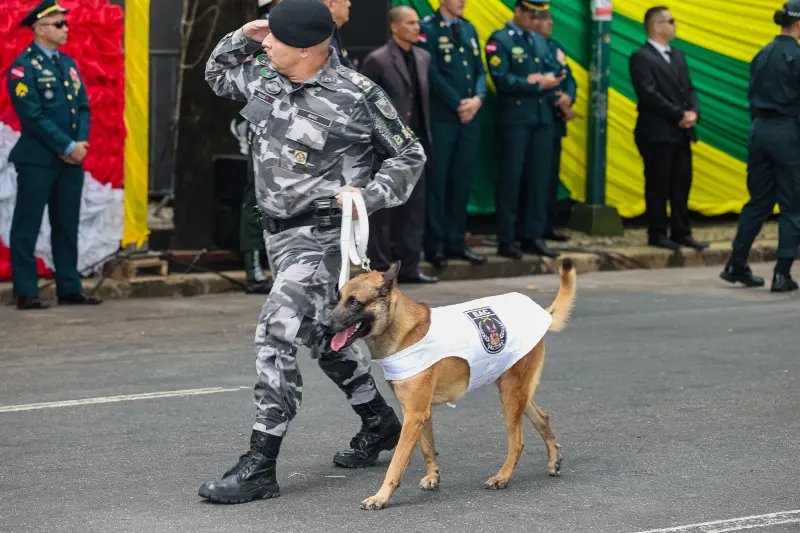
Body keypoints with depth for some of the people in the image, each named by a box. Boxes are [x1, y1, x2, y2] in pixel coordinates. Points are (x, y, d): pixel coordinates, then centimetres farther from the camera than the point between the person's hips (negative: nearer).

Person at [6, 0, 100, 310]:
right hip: (37, 160, -7)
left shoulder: (68, 64, 16)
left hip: (72, 159, 7)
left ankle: (70, 289, 15)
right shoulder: (24, 67, -7)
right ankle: (26, 293, 0)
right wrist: (67, 147, -15)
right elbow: (34, 116, -15)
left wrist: (81, 142, -4)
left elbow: (84, 107, 13)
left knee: (67, 226, 10)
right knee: (27, 227, -2)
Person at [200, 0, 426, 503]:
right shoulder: (263, 75, 2)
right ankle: (381, 423, 41)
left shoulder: (357, 96, -16)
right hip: (279, 230, 8)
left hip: (324, 234, -8)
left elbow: (410, 155, -6)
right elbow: (217, 74, 22)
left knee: (276, 336, -17)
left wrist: (370, 195, -20)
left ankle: (260, 466, -13)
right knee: (322, 334, 21)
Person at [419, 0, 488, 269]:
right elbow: (432, 74, -12)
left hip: (469, 116, 6)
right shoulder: (428, 28, -6)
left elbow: (480, 70, 13)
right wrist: (458, 104, -12)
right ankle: (435, 246, 4)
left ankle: (456, 243, 14)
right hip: (441, 117, -6)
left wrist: (477, 98, -5)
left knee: (461, 182, 8)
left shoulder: (468, 29, 14)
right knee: (437, 182, -1)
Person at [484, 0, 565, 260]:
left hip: (542, 117, 6)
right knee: (511, 178, -4)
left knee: (540, 178, 5)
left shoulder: (540, 41, 17)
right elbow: (502, 80, -14)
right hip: (515, 118, -6)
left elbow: (553, 73, 16)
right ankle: (506, 240, 1)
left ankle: (533, 236, 11)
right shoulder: (499, 40, -4)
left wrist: (548, 80, -7)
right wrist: (538, 85, -14)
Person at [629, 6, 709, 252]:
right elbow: (649, 94, -16)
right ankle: (657, 234, 5)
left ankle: (681, 232, 13)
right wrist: (679, 115, -16)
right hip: (656, 133, -7)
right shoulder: (641, 58, -8)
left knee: (682, 184, 7)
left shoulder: (678, 56, 18)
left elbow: (688, 89, 15)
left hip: (681, 132, 7)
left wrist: (694, 111, -6)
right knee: (658, 184, -2)